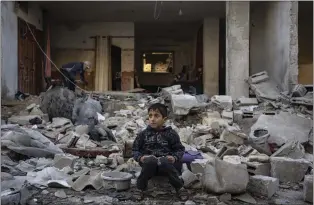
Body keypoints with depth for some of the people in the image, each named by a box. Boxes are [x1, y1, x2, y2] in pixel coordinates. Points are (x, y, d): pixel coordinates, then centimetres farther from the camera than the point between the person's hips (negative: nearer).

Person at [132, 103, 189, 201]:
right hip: (149, 164, 1)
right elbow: (135, 150, 12)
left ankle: (179, 187, -16)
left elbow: (180, 149, 9)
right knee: (150, 161, -36)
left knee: (165, 163, -37)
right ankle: (141, 188, -17)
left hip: (166, 161, -1)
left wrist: (174, 157, -12)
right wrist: (140, 157, -10)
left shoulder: (171, 134, 8)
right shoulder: (143, 134, 11)